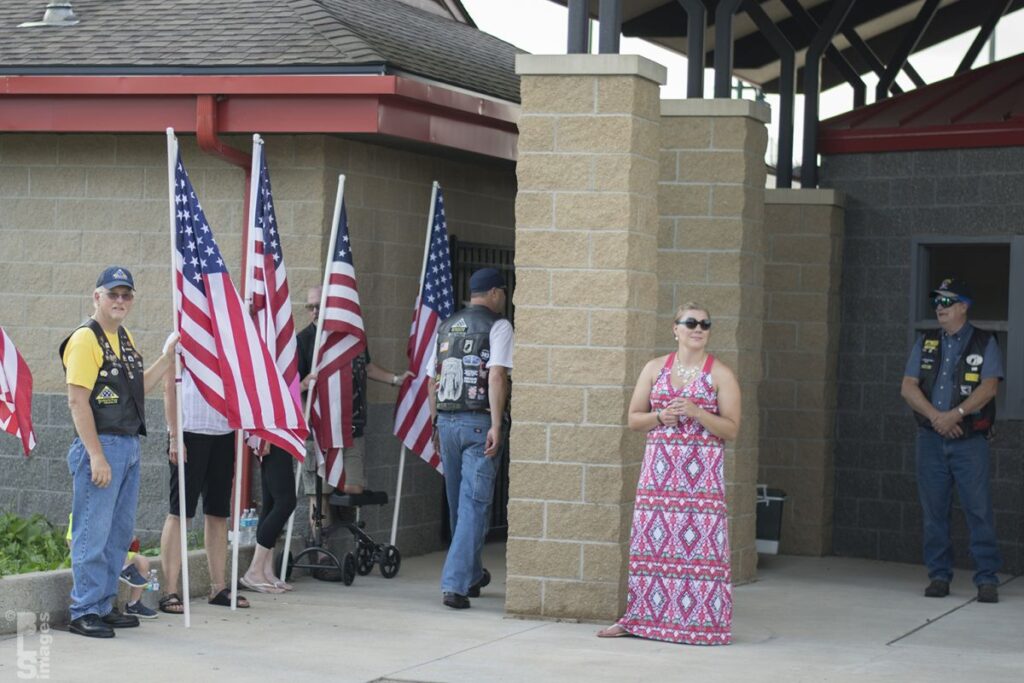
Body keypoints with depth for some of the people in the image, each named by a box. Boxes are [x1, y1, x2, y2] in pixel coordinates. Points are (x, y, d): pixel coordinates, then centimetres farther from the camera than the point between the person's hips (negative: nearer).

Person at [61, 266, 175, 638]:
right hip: (100, 445, -9)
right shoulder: (85, 340, -12)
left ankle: (103, 606, 21)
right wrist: (96, 455, -20)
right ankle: (84, 612, 1)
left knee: (119, 532, 13)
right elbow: (77, 401, -16)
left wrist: (167, 357, 12)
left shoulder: (125, 339, 15)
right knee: (93, 534, -5)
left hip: (129, 446, 9)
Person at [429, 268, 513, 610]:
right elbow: (497, 376, -15)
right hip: (479, 423, -6)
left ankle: (472, 575, 32)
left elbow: (432, 380, 15)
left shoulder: (446, 327, 14)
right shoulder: (497, 326, -4)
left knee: (457, 503, 17)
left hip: (446, 422, 6)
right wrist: (496, 425, -18)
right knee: (475, 505, -4)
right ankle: (455, 584, -13)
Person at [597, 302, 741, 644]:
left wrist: (696, 413, -15)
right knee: (651, 540, 3)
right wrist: (661, 416, -7)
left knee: (699, 543, -7)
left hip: (702, 471, -3)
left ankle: (701, 622, -2)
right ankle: (640, 617, 11)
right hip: (659, 468, 3)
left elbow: (731, 429, -2)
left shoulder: (721, 374, 2)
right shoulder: (655, 368, 11)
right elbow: (633, 418, 12)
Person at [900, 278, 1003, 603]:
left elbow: (989, 386, -9)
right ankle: (939, 575, 13)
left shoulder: (985, 343, 3)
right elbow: (908, 387, 4)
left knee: (978, 509, -8)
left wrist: (955, 414, -18)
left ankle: (987, 579, -4)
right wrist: (935, 416, -10)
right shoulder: (925, 343, 13)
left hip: (970, 441, -3)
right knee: (934, 511, 5)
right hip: (931, 438, 3)